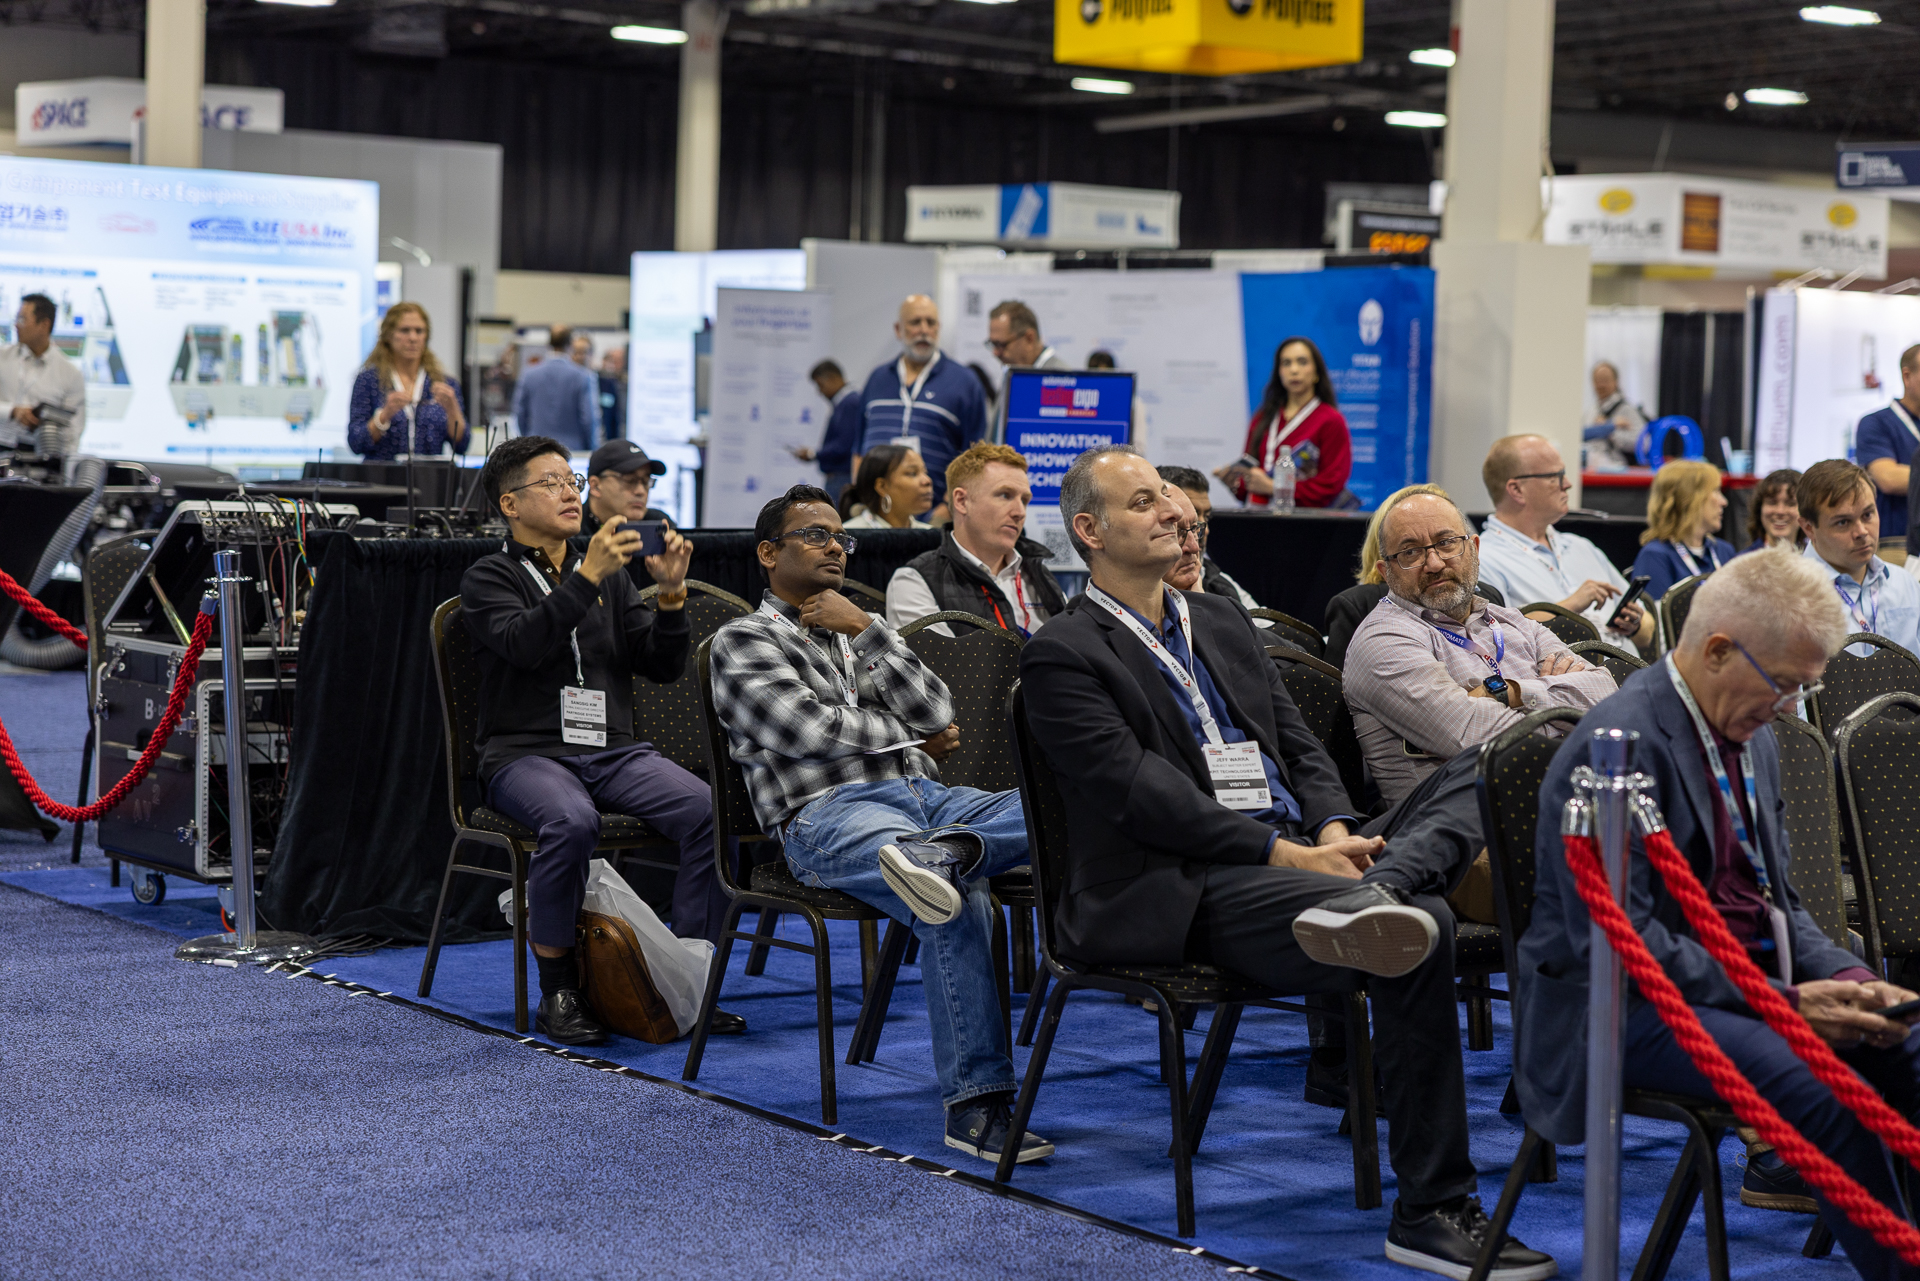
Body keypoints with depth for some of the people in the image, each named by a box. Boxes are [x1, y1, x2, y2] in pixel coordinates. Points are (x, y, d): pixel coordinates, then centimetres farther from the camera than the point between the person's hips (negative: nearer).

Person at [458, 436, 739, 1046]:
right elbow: (524, 642, -17)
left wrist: (671, 594, -3)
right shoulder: (489, 578, 5)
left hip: (614, 750, 4)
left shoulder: (611, 575, 20)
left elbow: (663, 667, 12)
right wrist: (588, 578, -25)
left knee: (711, 810, -23)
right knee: (571, 821, -37)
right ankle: (558, 991, -22)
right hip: (526, 753, -4)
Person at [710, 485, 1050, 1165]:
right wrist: (916, 739, 6)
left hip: (922, 795, 6)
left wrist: (867, 630, 4)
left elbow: (935, 712, 13)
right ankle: (975, 1099, -37)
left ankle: (938, 855, -49)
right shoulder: (743, 641, 10)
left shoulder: (864, 633, 29)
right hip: (826, 811, -6)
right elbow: (806, 728, -6)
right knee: (961, 897, -36)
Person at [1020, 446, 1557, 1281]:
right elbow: (1141, 792, -11)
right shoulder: (1064, 656, 0)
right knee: (1421, 935, -29)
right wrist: (1285, 854, -18)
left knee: (1483, 778, -12)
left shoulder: (1221, 621, 25)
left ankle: (1372, 897, -41)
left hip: (1297, 852, 8)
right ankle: (1431, 1211, -22)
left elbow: (1300, 743, 19)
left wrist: (1334, 832, -4)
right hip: (1189, 891, -8)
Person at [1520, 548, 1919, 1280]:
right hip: (1633, 1004, -8)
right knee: (1818, 1088, -29)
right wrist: (1783, 1002, -22)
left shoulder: (1752, 737, 11)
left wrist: (1846, 976, -4)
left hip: (1749, 974, 9)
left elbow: (1777, 902, 17)